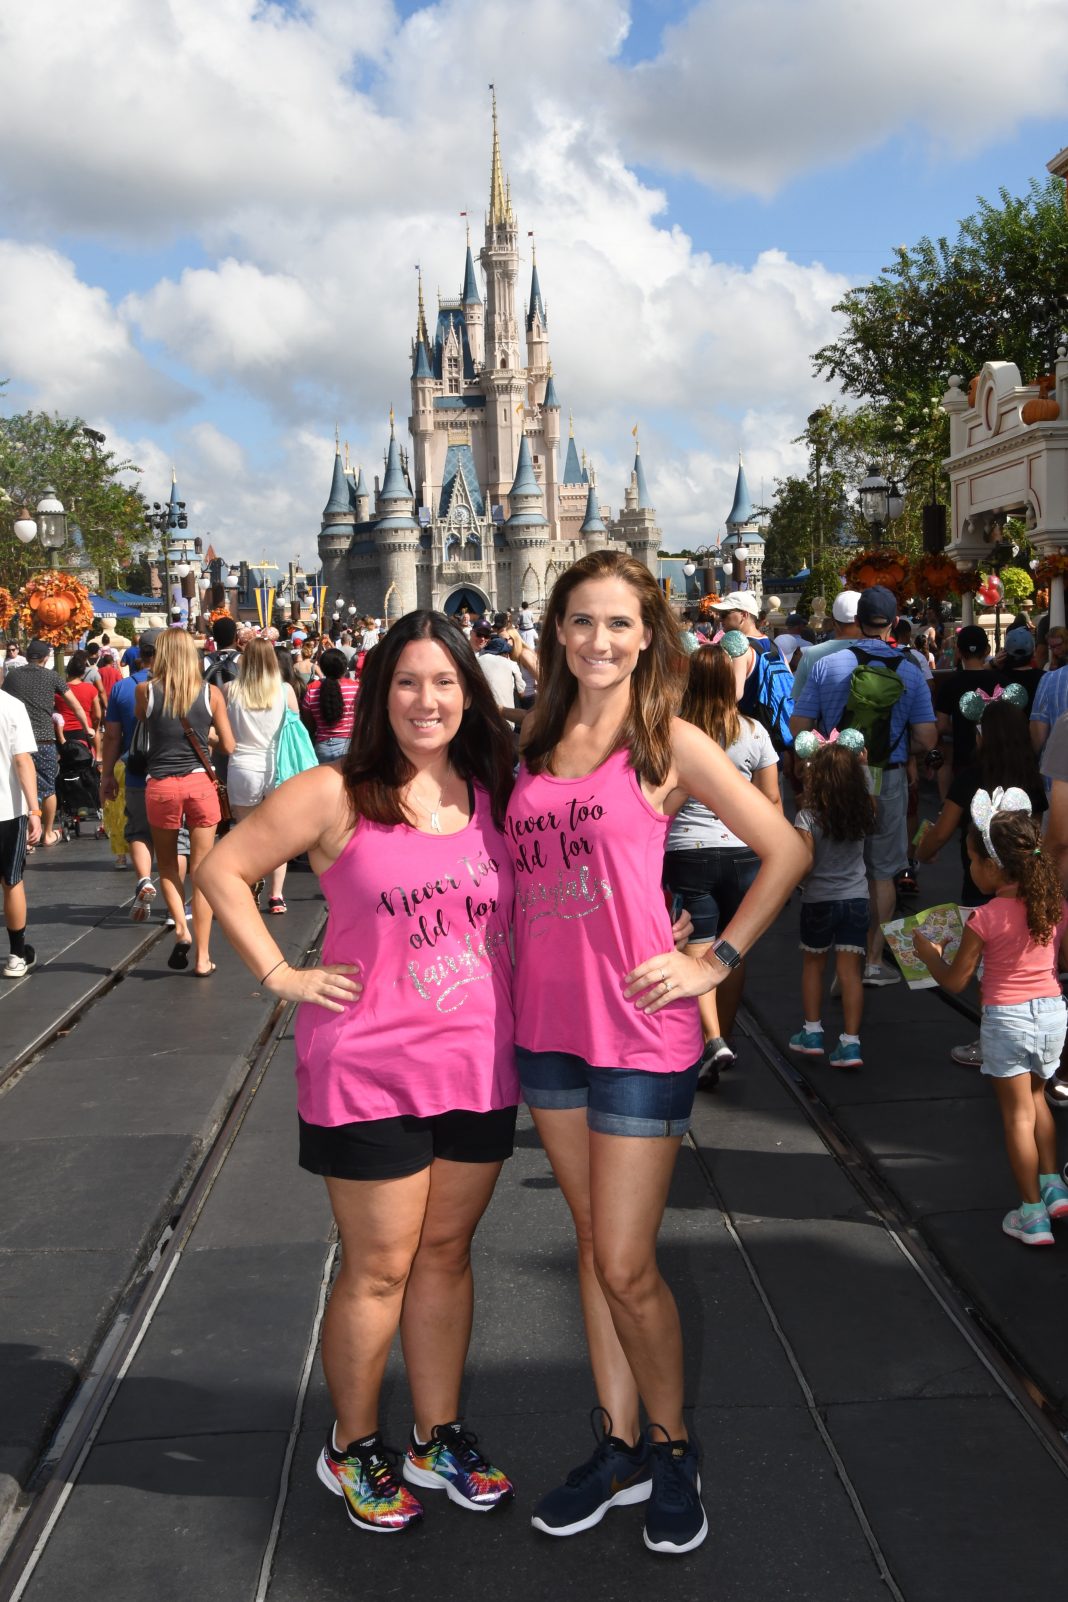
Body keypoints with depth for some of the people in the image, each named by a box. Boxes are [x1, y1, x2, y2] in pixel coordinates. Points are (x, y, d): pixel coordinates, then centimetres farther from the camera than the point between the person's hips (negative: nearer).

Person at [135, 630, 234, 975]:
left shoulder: (145, 692, -3)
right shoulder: (211, 693, -1)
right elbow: (229, 746, 4)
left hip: (160, 786, 0)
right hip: (200, 783, 0)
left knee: (167, 864, 21)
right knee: (202, 872, 6)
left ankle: (181, 928, 2)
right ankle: (202, 956, 9)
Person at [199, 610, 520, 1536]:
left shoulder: (496, 795, 3)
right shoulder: (337, 797, -10)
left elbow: (530, 911, 18)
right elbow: (222, 870, -4)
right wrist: (281, 975, -8)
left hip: (477, 1066, 4)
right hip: (368, 1070, -4)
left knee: (446, 1254, 16)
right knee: (378, 1269, 8)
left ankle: (437, 1440, 34)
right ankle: (353, 1450, 30)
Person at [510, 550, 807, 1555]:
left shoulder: (668, 743, -7)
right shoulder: (534, 743, 8)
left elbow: (785, 850, -4)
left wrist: (716, 962, -7)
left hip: (638, 1031, -5)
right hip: (546, 1025, 5)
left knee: (625, 1267, 0)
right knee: (593, 1245, 16)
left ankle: (673, 1445, 26)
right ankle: (619, 1450, 31)